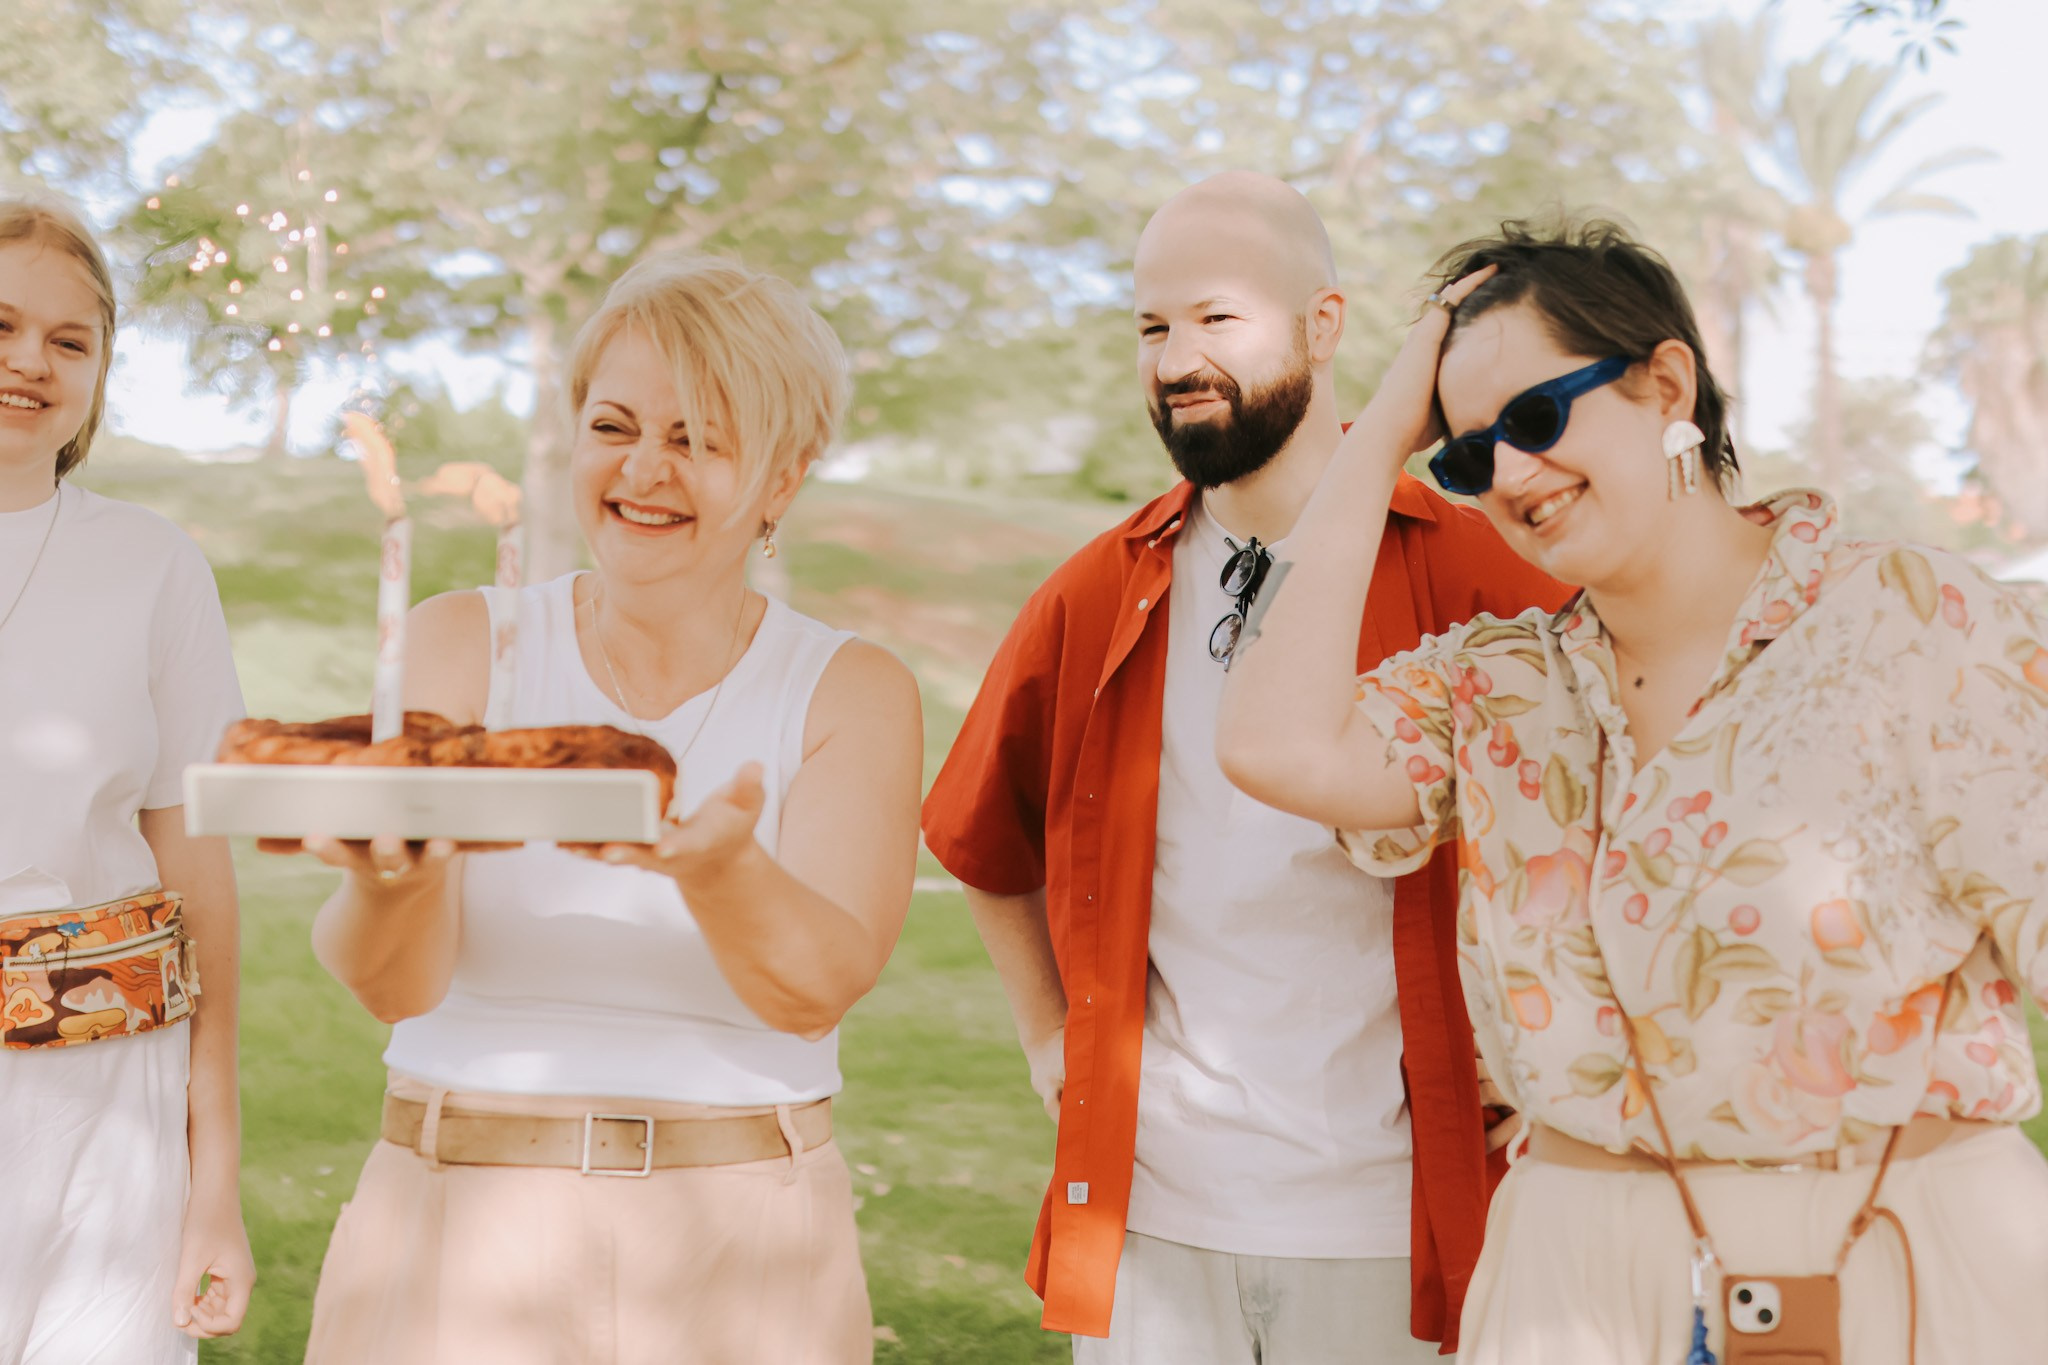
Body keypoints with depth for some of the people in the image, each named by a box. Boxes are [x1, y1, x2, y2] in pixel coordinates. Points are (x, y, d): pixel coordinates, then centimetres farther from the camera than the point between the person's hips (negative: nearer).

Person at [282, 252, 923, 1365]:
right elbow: (396, 983, -11)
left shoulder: (852, 693, -1)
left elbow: (818, 987, -16)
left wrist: (713, 865, -35)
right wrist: (389, 879, -32)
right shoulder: (464, 644, 0)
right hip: (457, 1234, 0)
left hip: (735, 1253, 0)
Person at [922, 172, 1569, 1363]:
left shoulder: (1469, 571, -6)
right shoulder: (1096, 597, 6)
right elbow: (982, 839, 21)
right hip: (1149, 1207, 3)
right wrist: (1054, 1042, 14)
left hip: (1387, 1222, -3)